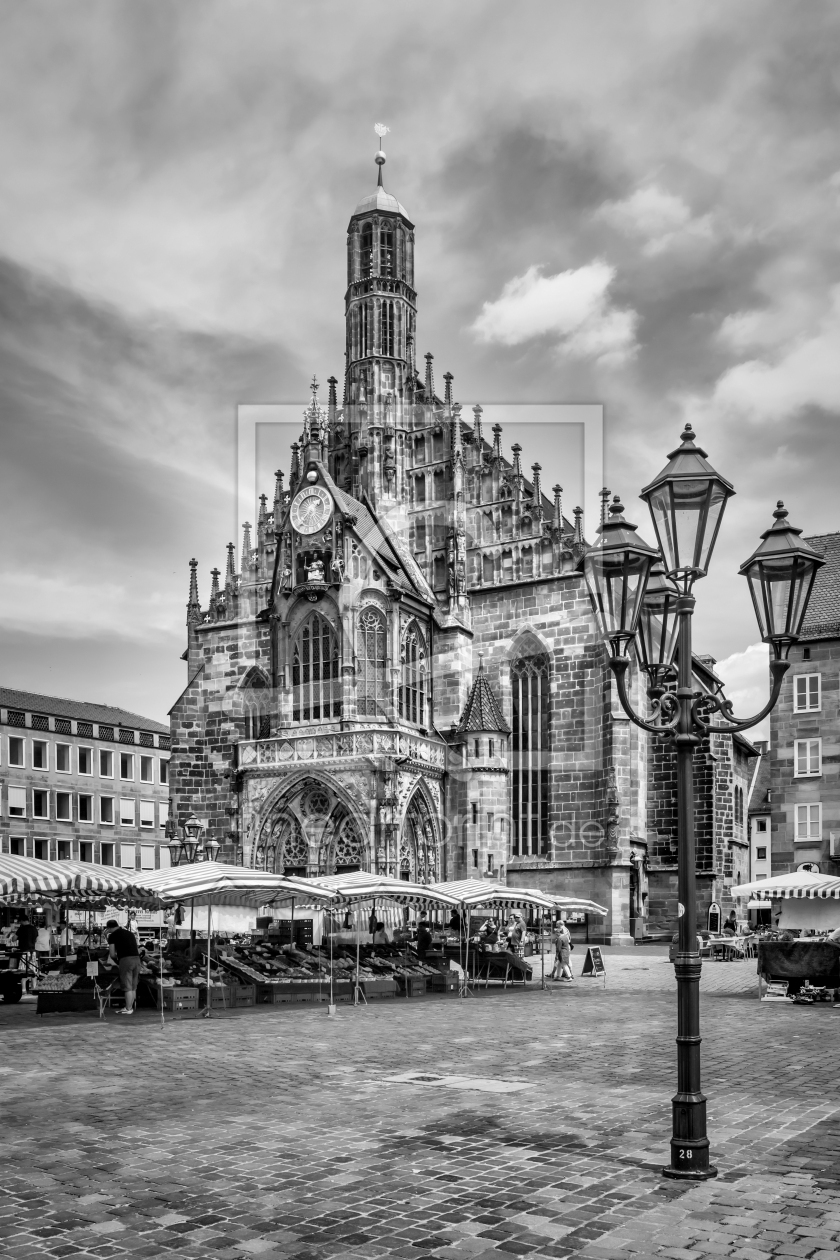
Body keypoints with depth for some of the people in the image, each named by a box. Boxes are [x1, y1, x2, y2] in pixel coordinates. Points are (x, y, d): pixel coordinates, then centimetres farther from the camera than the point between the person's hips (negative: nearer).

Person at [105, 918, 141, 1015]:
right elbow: (138, 950, 23)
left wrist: (117, 962, 17)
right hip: (136, 959, 6)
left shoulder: (112, 935, 5)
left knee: (127, 986, -2)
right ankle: (130, 1007, 18)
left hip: (125, 959, -6)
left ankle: (128, 1009, 0)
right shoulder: (130, 933, 23)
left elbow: (112, 954, 2)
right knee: (133, 986, 13)